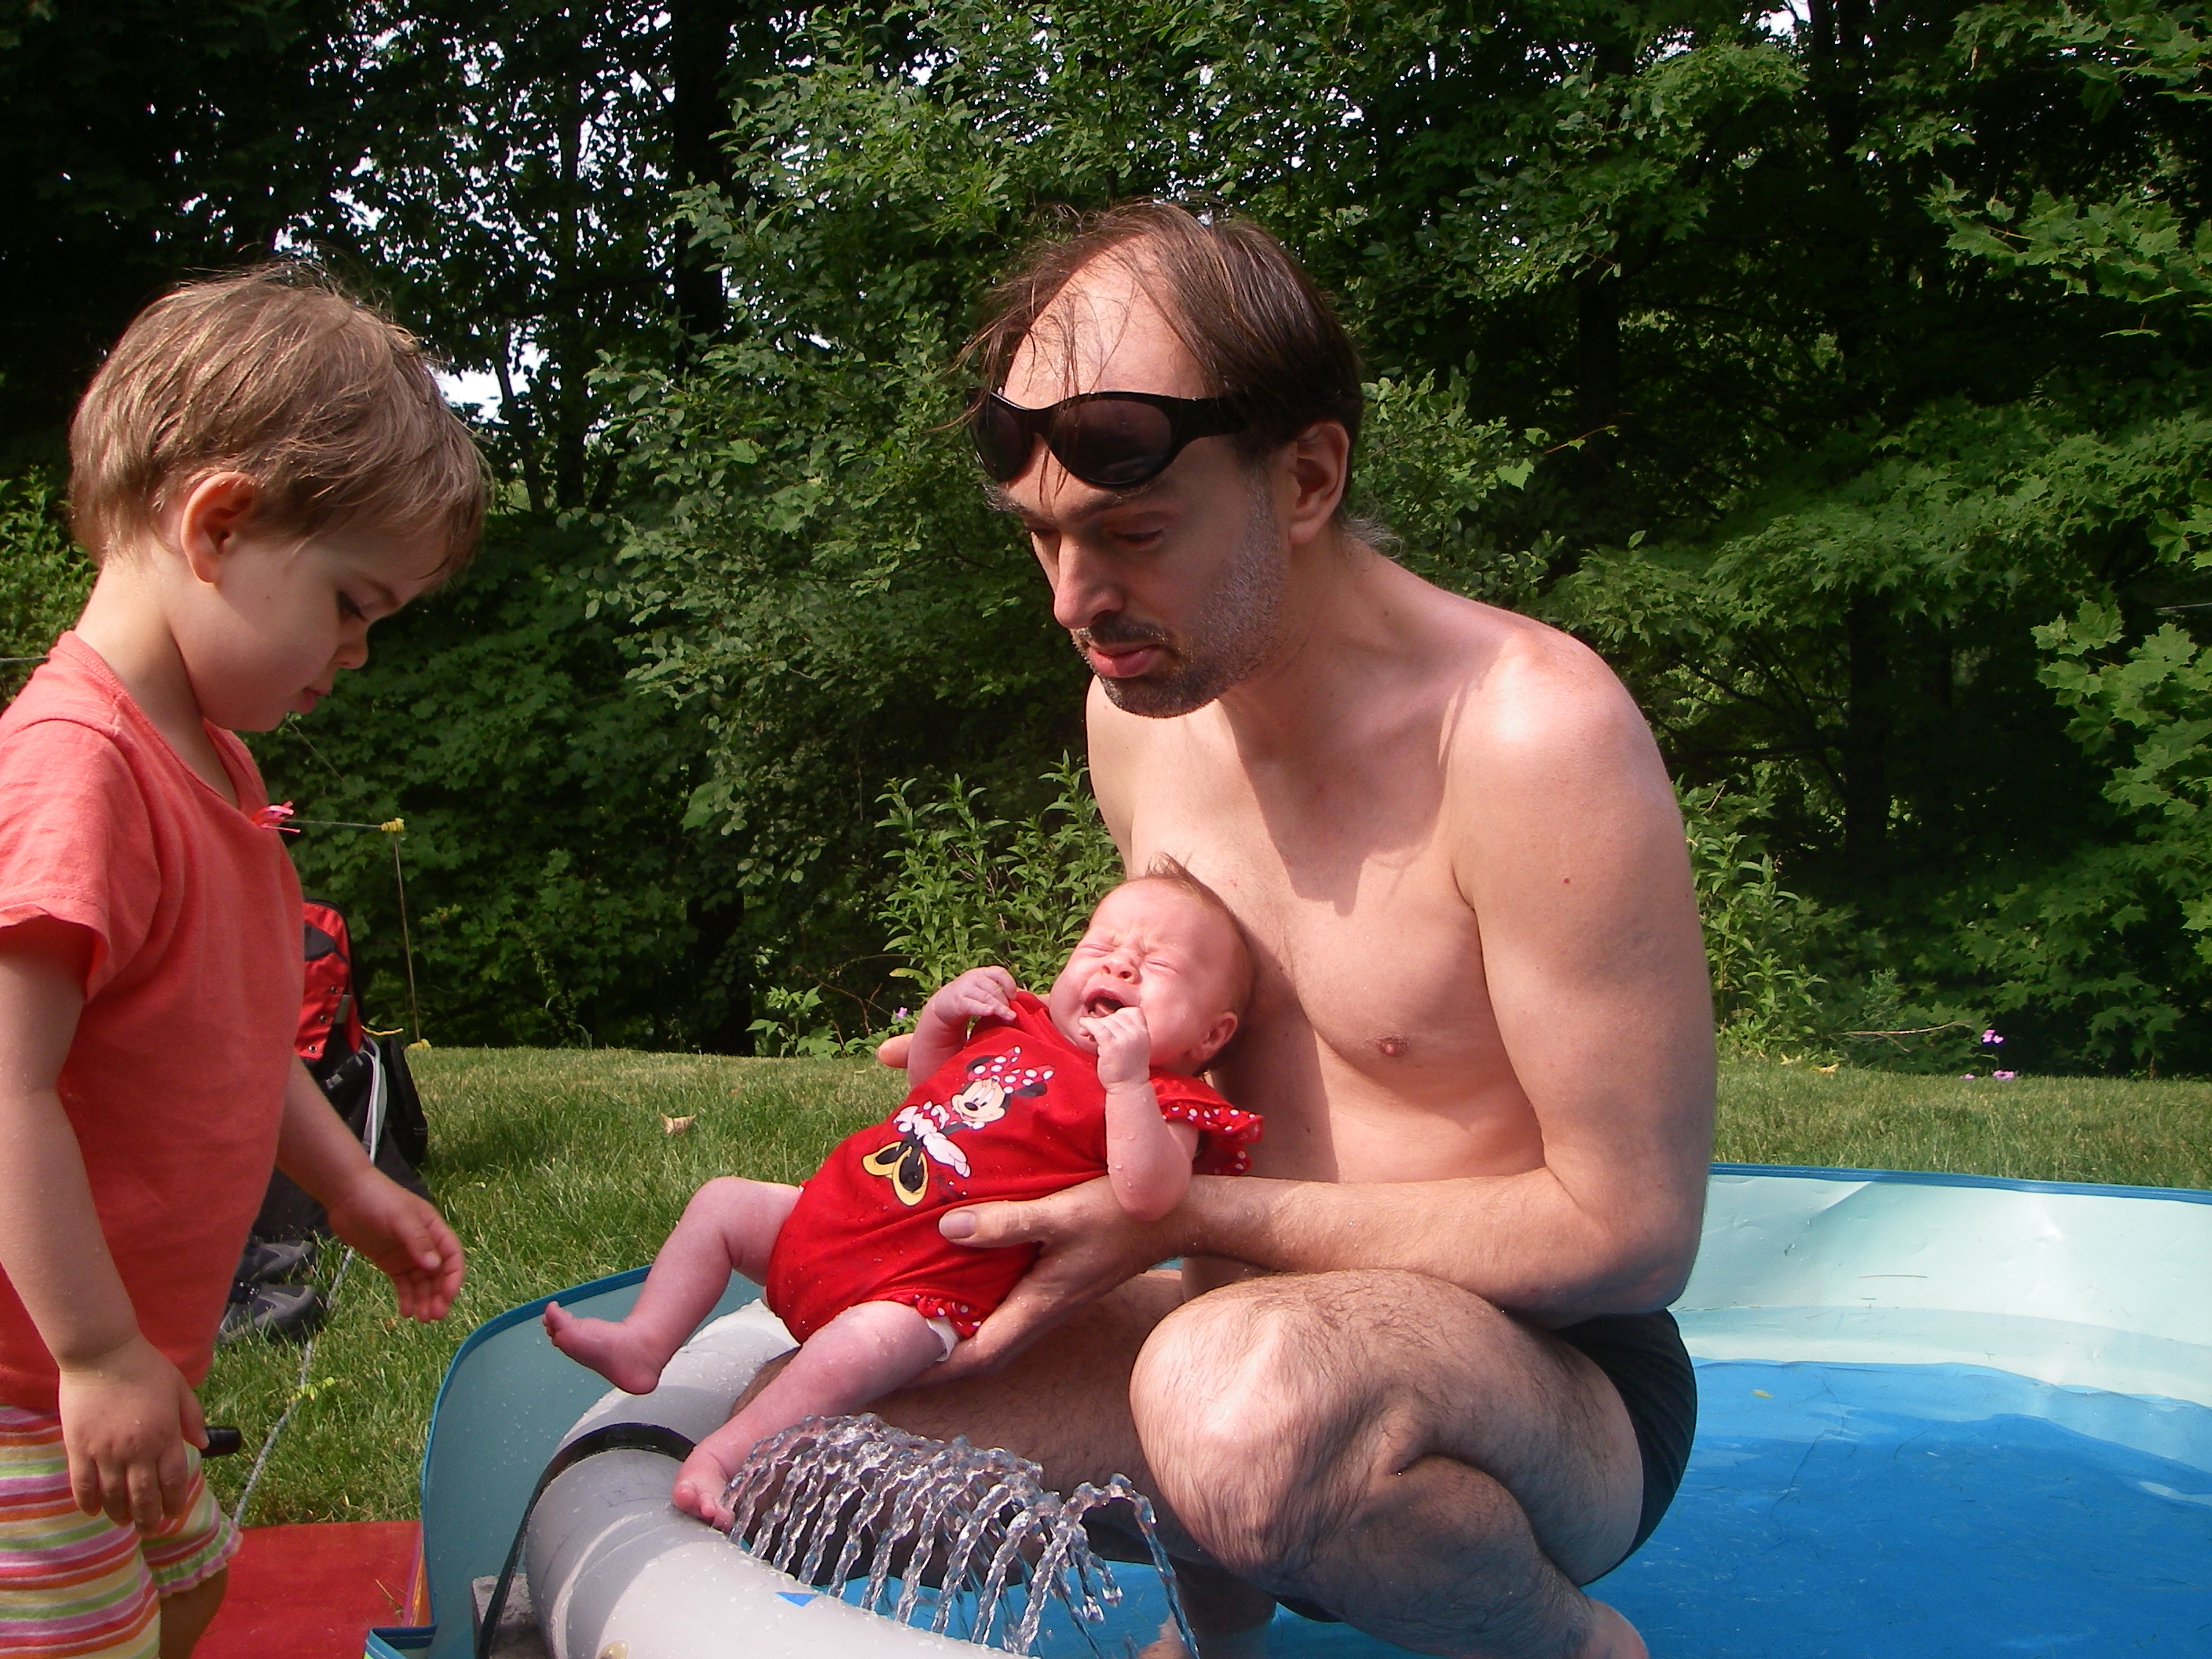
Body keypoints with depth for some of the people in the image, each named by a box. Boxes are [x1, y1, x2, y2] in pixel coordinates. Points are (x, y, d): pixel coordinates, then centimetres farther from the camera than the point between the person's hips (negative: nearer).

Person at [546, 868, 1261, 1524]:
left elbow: (1147, 1196, -30)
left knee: (865, 1344, -35)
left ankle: (723, 1455, -26)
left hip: (921, 1291, -9)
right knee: (721, 1204, 15)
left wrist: (1126, 1079, -36)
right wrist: (941, 1016, 9)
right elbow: (927, 1085, 28)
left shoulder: (1159, 1100, -10)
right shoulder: (1019, 1025, 13)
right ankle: (643, 1342, 14)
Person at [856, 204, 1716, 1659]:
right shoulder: (1140, 710, 0)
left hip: (1557, 1373, -6)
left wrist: (1192, 1218, -21)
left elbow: (1631, 1233, -20)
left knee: (1241, 1394, -39)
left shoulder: (1532, 732, -23)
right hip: (1266, 1332, 7)